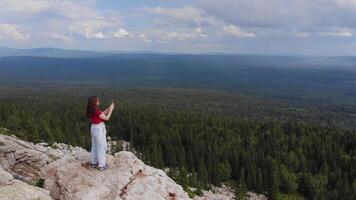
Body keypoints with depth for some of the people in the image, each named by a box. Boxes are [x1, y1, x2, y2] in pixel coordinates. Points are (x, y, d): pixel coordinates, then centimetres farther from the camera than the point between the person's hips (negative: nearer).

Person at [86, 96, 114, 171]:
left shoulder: (92, 110, 2)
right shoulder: (96, 111, -25)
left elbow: (102, 114, 13)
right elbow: (106, 118, -18)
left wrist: (109, 108, 7)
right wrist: (111, 109, -11)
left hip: (94, 128, 9)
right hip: (99, 129, -9)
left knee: (95, 146, 19)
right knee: (102, 147, 3)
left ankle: (94, 163, 31)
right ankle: (101, 165, 11)